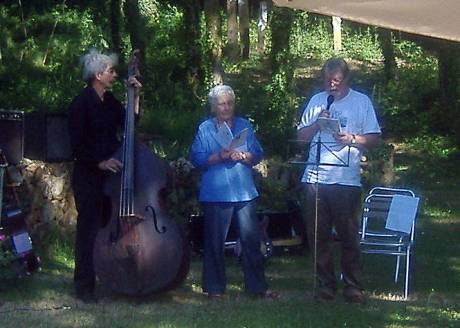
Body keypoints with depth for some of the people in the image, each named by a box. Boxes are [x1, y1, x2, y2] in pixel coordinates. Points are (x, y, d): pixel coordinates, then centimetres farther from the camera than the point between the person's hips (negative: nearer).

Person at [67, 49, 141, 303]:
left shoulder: (109, 101, 11)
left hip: (111, 174, 7)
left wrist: (135, 97, 5)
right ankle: (84, 287, 0)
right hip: (89, 177, -7)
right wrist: (100, 162, -23)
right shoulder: (81, 104, -11)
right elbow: (77, 145, -14)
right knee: (89, 229, -5)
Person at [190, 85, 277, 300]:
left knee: (251, 239, 2)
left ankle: (257, 285, 9)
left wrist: (243, 156, -12)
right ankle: (215, 288, 11)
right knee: (215, 242, 2)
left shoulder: (244, 126, 12)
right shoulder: (205, 129, 5)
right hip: (216, 193, -2)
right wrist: (219, 156, -17)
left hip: (244, 193, 3)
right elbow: (197, 159, -4)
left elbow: (258, 154, 7)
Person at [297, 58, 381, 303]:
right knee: (318, 236, 5)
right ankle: (325, 285, 13)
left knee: (348, 236, -1)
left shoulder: (361, 102, 4)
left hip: (347, 179, -3)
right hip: (316, 178, 3)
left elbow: (375, 138, 2)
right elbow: (301, 135, 14)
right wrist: (317, 124, -4)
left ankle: (353, 287, 5)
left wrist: (352, 139, -15)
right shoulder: (317, 101, 14)